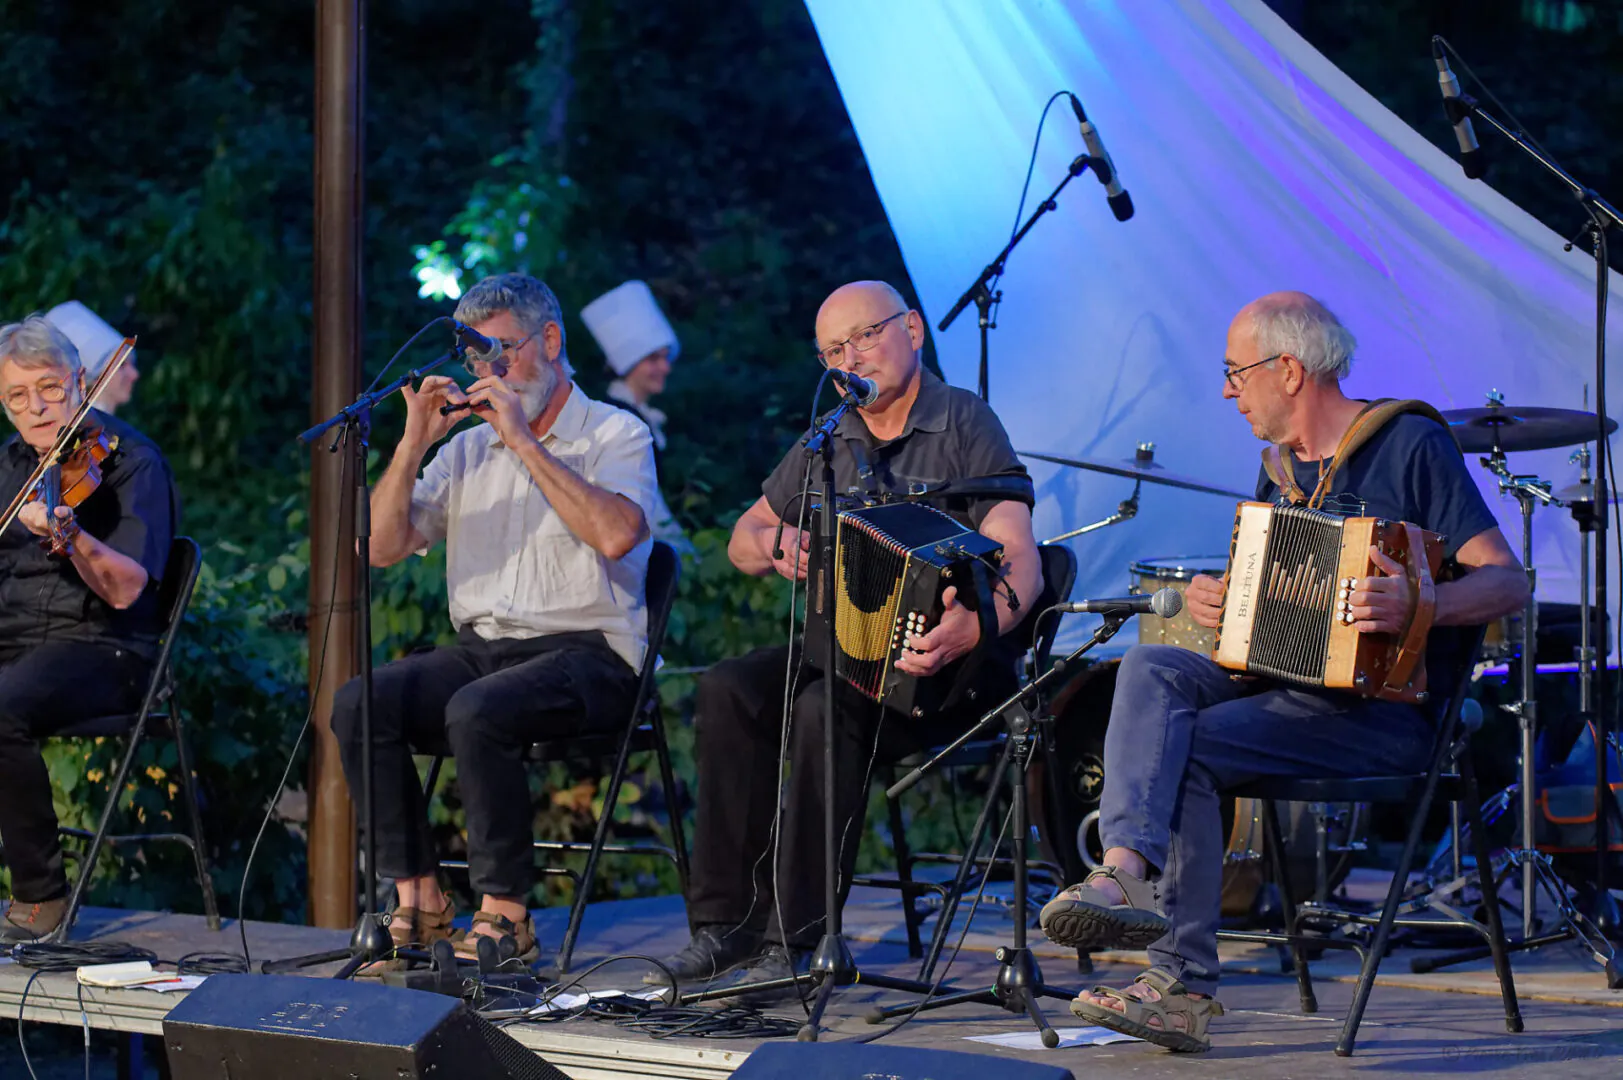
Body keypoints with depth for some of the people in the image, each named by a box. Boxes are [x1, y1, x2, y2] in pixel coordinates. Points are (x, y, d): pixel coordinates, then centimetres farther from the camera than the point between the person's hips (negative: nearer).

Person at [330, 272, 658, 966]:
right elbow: (382, 548, 10)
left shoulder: (615, 435, 2)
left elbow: (617, 535, -20)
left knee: (477, 710, -35)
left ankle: (504, 914, -24)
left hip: (585, 653, -6)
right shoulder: (468, 448, 18)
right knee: (357, 702, -20)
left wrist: (525, 442, -16)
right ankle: (419, 901, -16)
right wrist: (414, 444, -2)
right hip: (479, 649, 6)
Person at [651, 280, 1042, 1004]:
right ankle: (728, 924, -18)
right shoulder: (830, 440, 13)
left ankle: (796, 942, -29)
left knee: (825, 706, -33)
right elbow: (743, 541, 22)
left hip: (950, 668, -6)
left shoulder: (964, 424, -7)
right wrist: (776, 544, -4)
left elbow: (1020, 560, -20)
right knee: (728, 689, -19)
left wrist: (979, 623, -42)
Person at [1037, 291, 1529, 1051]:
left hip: (1386, 710, -7)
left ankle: (1181, 986, -26)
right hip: (1284, 682, 7)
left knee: (1185, 751, -24)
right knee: (1152, 667, -19)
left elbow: (1508, 582, -14)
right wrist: (1210, 599, 2)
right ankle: (1127, 867, -36)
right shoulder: (1283, 467, 18)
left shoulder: (1410, 446, -6)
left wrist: (1415, 606, -33)